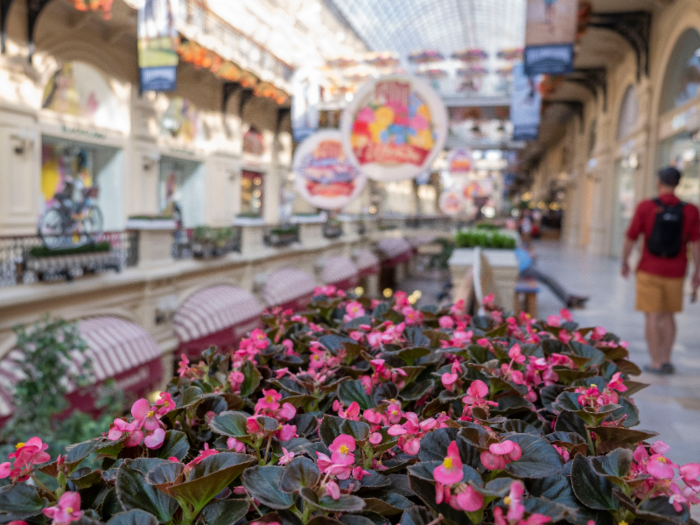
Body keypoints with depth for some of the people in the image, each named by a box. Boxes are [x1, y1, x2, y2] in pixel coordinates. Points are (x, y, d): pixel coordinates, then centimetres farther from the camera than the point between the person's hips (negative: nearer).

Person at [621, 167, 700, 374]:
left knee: (652, 317, 3)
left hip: (649, 271, -3)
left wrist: (625, 262, 8)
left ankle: (656, 362, 6)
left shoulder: (646, 207, -9)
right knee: (668, 316, 16)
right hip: (675, 272, 3)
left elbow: (630, 238, -5)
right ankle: (666, 360, 20)